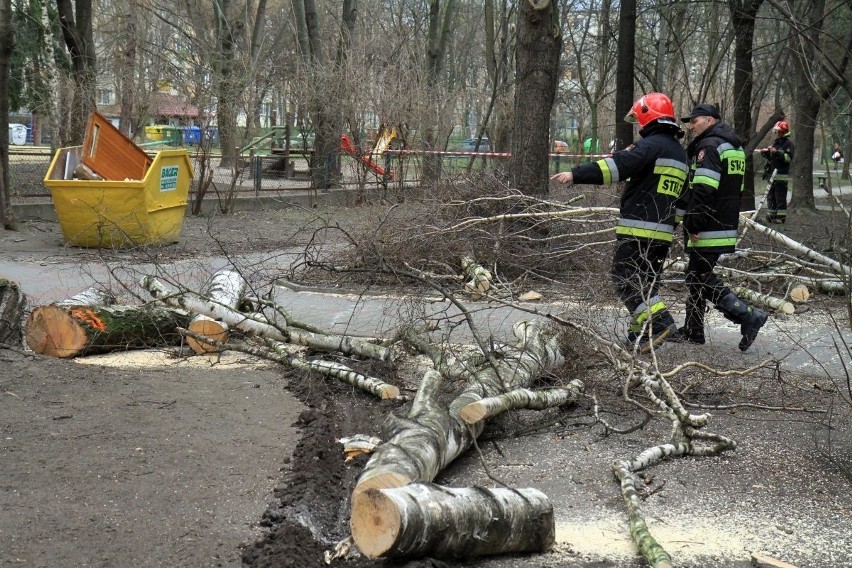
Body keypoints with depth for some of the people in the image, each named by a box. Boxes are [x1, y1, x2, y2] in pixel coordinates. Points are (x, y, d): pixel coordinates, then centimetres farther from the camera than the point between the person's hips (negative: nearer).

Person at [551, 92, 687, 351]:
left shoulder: (652, 144, -11)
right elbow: (680, 196, 27)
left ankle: (658, 321, -19)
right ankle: (640, 333, 16)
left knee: (625, 278, -7)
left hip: (638, 228, -9)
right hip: (664, 232, 9)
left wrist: (576, 174, -27)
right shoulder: (679, 153, 19)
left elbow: (619, 166, -24)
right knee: (645, 281, 15)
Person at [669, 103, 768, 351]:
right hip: (727, 225, 10)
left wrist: (692, 223, -20)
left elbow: (703, 189, -23)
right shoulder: (733, 147, 19)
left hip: (709, 228, -10)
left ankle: (748, 315, -13)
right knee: (696, 276, 16)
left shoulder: (709, 146, -13)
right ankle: (692, 331, 21)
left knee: (701, 278, -7)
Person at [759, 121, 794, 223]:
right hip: (773, 173, 8)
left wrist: (777, 152, -23)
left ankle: (781, 217, -6)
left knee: (780, 197, -8)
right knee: (771, 196, 10)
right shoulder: (775, 142, 22)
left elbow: (788, 157, -16)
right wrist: (765, 154, 9)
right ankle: (771, 215, 16)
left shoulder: (788, 143, -4)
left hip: (782, 174, -8)